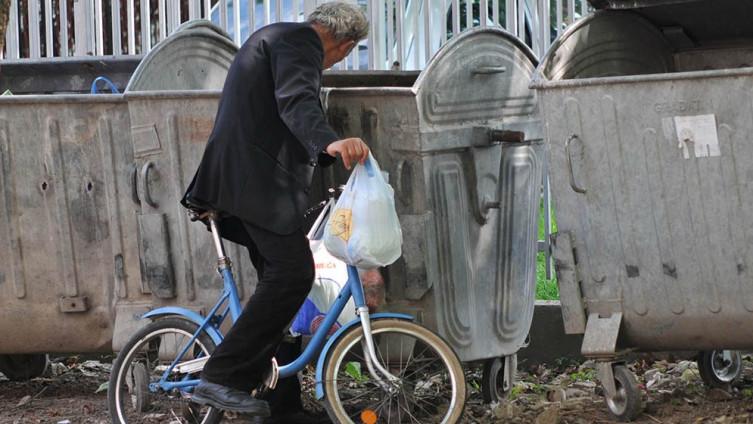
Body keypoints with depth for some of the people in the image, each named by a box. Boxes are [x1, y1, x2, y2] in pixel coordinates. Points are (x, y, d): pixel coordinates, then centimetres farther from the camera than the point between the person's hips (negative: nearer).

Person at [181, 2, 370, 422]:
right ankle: (222, 379, -22)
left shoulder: (275, 37, 28)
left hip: (245, 179, 11)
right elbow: (296, 101, -26)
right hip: (259, 180, -11)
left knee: (280, 280, 11)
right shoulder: (300, 40, -6)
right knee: (293, 273, -19)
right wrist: (330, 142, -44)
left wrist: (332, 153, 44)